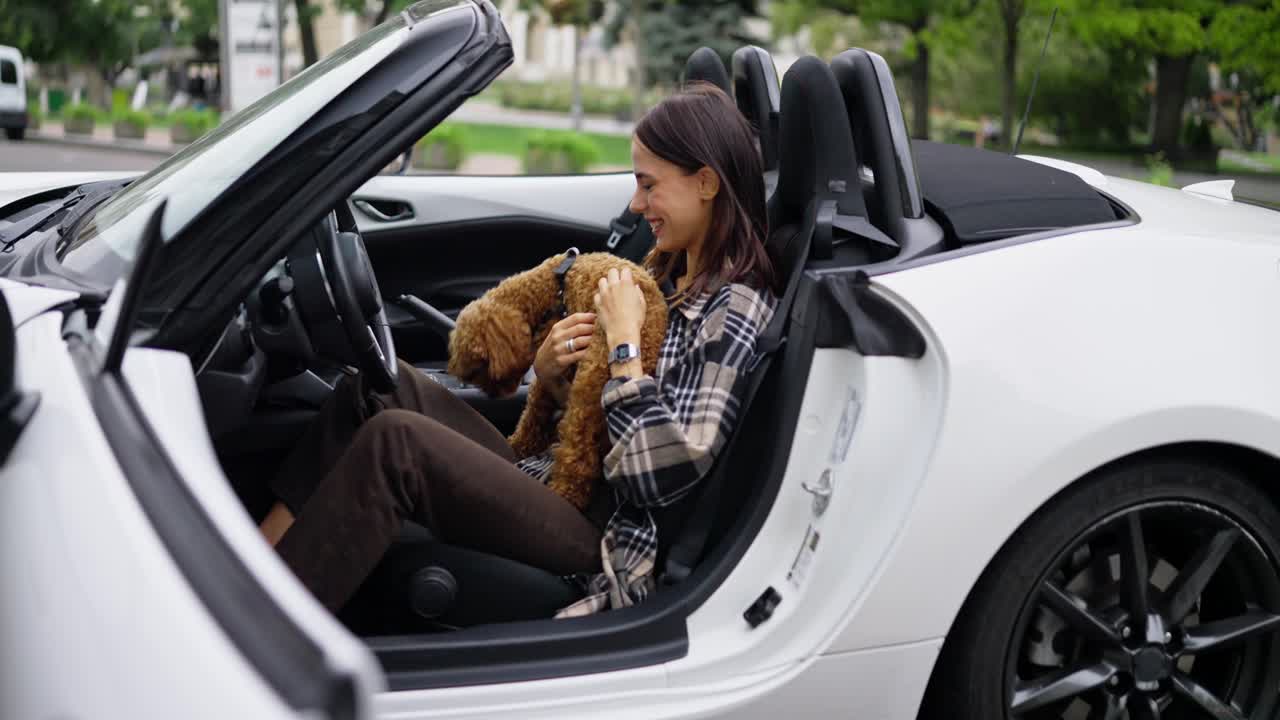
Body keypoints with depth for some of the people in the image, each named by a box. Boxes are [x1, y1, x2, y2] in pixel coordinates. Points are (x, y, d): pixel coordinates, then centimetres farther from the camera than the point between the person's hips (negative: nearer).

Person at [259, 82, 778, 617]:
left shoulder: (736, 313, -13)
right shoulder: (667, 279, 13)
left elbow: (659, 476, -21)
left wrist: (624, 343, -16)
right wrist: (551, 371, 0)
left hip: (601, 543, -9)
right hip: (551, 484, 9)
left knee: (393, 439, -24)